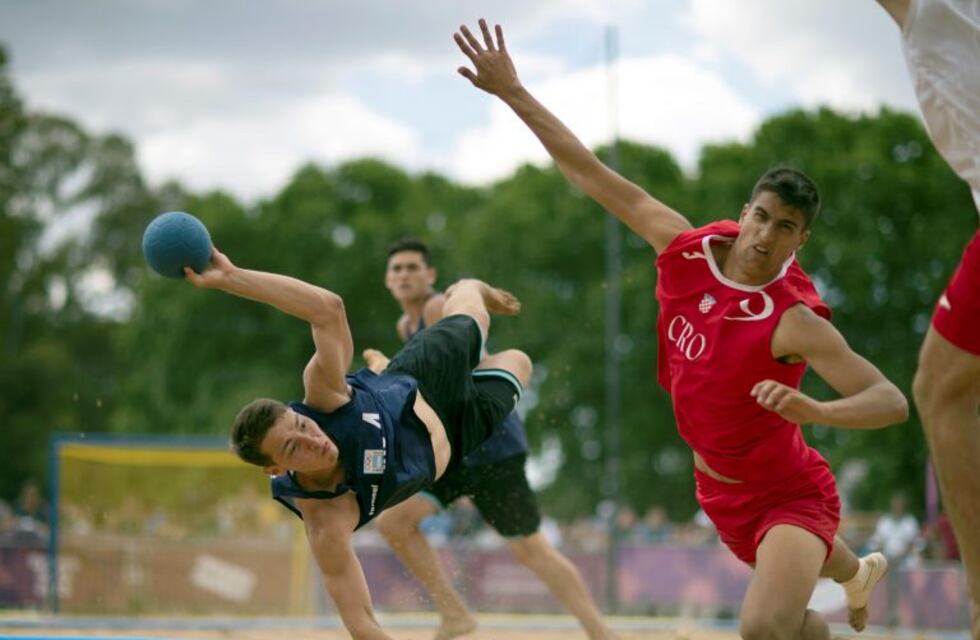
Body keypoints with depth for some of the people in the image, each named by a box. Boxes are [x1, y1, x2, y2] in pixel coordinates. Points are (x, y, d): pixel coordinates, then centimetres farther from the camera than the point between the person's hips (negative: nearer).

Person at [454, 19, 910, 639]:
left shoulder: (794, 321, -29)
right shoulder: (686, 250, -13)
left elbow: (892, 401, -35)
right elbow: (592, 174, -8)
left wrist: (812, 409, -52)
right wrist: (514, 92, -9)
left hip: (790, 494, -7)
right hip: (720, 489, 7)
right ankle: (860, 572, 70)